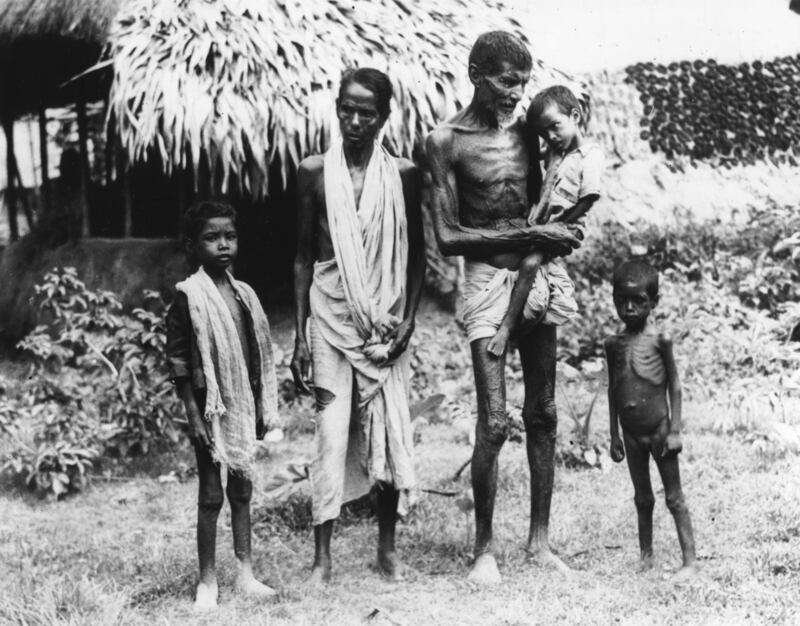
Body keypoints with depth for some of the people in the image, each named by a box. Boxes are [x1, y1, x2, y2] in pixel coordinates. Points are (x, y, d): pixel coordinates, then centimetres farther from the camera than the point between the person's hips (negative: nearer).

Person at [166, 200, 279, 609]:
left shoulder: (244, 294, 7)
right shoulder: (189, 297, -10)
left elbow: (259, 355, 12)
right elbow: (178, 362, -11)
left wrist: (263, 408, 9)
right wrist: (193, 415, -14)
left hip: (243, 407, 5)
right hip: (210, 408, -5)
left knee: (242, 490, 12)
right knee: (210, 495, 1)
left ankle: (245, 573, 21)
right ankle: (207, 582, 11)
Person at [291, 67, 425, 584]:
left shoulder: (403, 174, 1)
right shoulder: (315, 172, 0)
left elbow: (416, 255, 6)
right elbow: (304, 256, 4)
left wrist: (408, 319, -4)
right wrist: (300, 334, 1)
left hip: (385, 319, 1)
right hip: (331, 317, -1)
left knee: (388, 432, 5)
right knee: (332, 435, -4)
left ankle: (388, 546, 19)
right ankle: (323, 556, 3)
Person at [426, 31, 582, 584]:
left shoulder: (525, 131, 8)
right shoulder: (446, 141, -6)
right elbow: (448, 237, -11)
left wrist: (557, 232, -2)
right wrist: (530, 234, -16)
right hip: (487, 279, -5)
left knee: (543, 415, 7)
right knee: (495, 422, -9)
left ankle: (539, 537, 17)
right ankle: (485, 546, 5)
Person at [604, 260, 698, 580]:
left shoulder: (659, 339, -8)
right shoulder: (613, 344, 3)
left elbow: (674, 386, -5)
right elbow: (613, 389, 10)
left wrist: (675, 430, -9)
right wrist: (614, 435, 10)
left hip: (659, 431, -4)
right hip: (631, 434, 4)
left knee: (674, 498, 1)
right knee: (642, 499, 14)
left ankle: (689, 560, 5)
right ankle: (645, 557, 23)